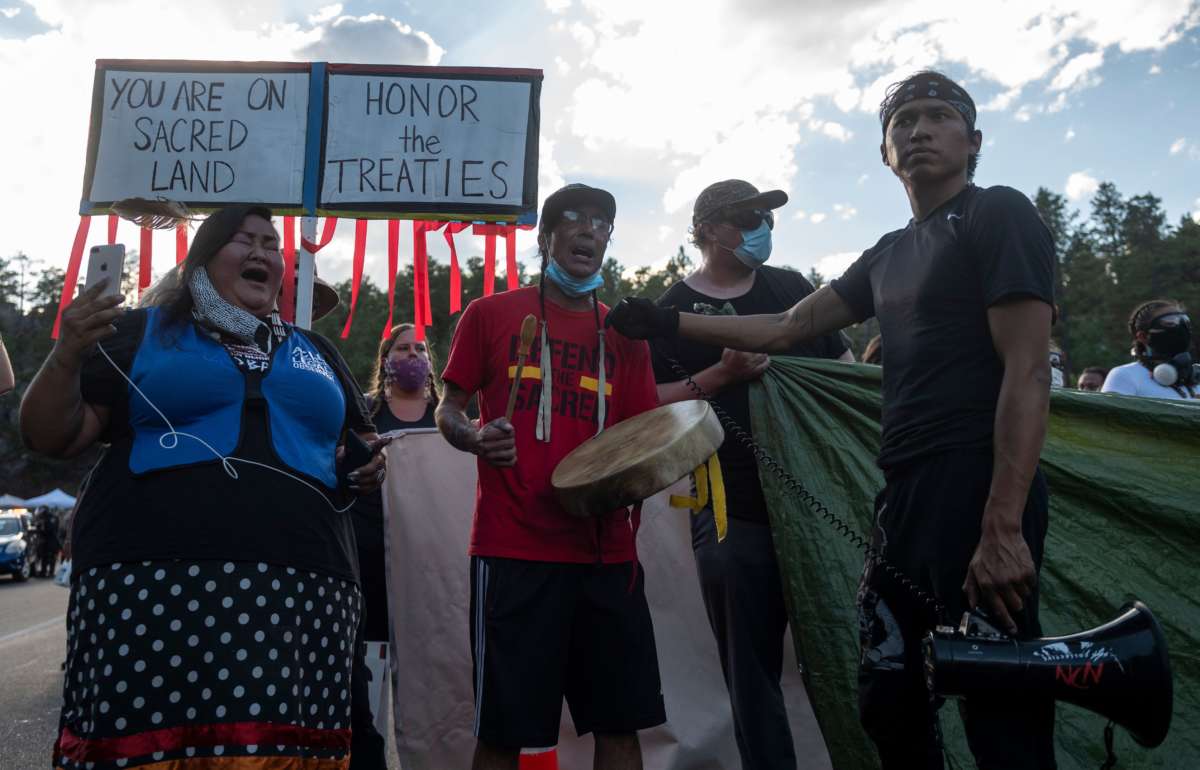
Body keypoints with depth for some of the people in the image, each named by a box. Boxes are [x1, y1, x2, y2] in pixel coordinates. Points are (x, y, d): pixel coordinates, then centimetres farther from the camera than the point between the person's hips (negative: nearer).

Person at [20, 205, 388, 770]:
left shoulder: (316, 352, 22)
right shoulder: (139, 333, 12)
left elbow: (363, 444, 29)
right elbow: (51, 437, 8)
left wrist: (369, 468, 6)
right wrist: (67, 357, -9)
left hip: (302, 591, 3)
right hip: (152, 583, -2)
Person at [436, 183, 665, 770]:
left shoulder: (625, 335, 14)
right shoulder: (490, 315, 5)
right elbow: (448, 410, 8)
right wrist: (472, 437, -15)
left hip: (607, 550, 4)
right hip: (513, 548, -3)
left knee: (621, 721, 8)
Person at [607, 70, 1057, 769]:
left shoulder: (999, 215, -4)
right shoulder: (888, 256, 20)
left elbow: (1027, 373, -13)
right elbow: (788, 329, 25)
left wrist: (1003, 528, -21)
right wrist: (670, 323, 21)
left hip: (981, 488, -8)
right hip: (906, 492, 8)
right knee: (889, 699, 13)